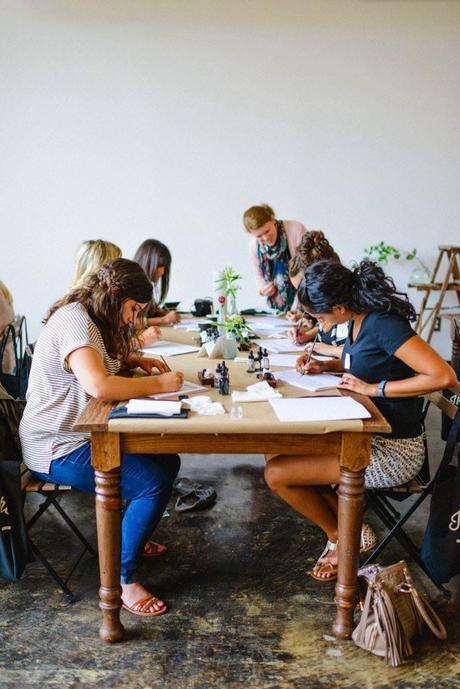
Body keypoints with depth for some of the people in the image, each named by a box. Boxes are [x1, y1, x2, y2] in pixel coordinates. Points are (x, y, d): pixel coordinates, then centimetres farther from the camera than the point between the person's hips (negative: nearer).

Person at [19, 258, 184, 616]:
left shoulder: (91, 319, 11)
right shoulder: (74, 321, -21)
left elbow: (103, 359, 33)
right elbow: (99, 385, -36)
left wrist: (136, 359, 11)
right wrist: (159, 384, -24)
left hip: (83, 434, 10)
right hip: (57, 449, -10)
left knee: (167, 462, 6)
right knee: (154, 483, -21)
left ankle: (131, 536, 25)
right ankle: (122, 579, -7)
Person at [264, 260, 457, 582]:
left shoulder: (383, 324, -24)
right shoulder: (360, 319, 2)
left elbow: (444, 376, -29)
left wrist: (374, 388, -24)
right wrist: (326, 366, 7)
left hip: (393, 451, -10)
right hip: (368, 435, 10)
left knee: (277, 473, -11)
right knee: (279, 450, 11)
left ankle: (341, 538, 13)